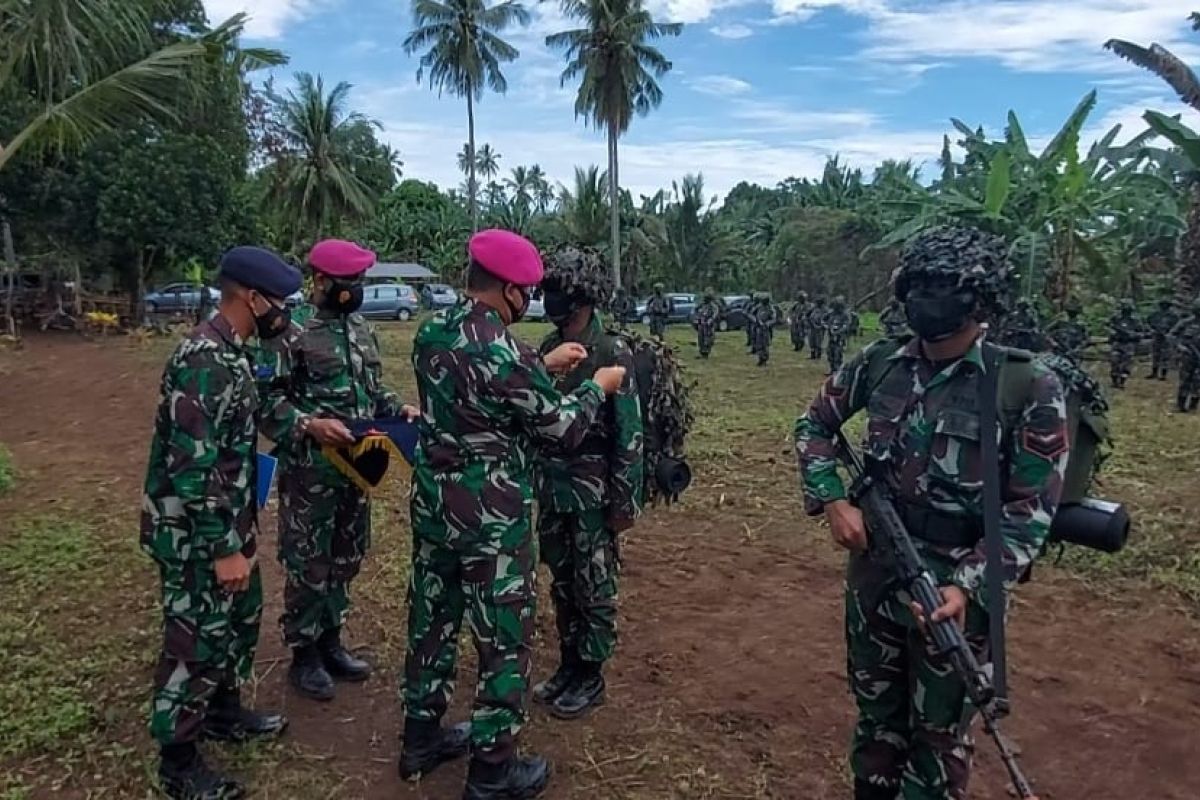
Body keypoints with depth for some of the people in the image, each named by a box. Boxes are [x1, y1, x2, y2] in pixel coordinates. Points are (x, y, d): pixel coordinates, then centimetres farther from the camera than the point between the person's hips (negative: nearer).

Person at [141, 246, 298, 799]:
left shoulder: (229, 350, 6)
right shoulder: (204, 361, -26)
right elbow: (193, 468, -28)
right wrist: (223, 548, -23)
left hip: (227, 523, 10)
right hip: (196, 534, -10)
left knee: (240, 618, 22)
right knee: (197, 640, 4)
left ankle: (224, 713, 42)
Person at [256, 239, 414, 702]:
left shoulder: (362, 330, 10)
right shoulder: (292, 333, -12)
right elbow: (266, 401, -14)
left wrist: (400, 410, 2)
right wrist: (309, 425, -28)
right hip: (310, 471, -7)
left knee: (345, 559, 17)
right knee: (308, 564, 4)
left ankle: (330, 643, 33)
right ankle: (303, 656, 21)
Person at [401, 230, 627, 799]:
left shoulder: (431, 334, 1)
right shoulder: (506, 353, -23)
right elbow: (563, 432, -13)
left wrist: (544, 366, 16)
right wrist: (597, 387, 4)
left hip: (432, 504, 8)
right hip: (491, 519, -8)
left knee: (431, 620, 20)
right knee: (504, 640, 8)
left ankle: (422, 737, 38)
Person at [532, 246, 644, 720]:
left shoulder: (612, 354, -14)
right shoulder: (548, 348, 5)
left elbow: (629, 434, -14)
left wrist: (625, 500, -15)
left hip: (593, 490, -6)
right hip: (551, 485, 6)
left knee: (593, 587, 7)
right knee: (561, 583, 17)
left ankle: (590, 677, 22)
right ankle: (568, 665, 33)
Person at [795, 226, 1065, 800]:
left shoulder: (1029, 387, -14)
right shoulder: (880, 363, -3)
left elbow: (1030, 511, -13)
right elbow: (813, 425, 9)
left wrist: (968, 586, -23)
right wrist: (832, 500, -5)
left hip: (957, 586, -3)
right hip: (872, 571, 4)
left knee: (940, 732, 14)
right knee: (875, 712, 22)